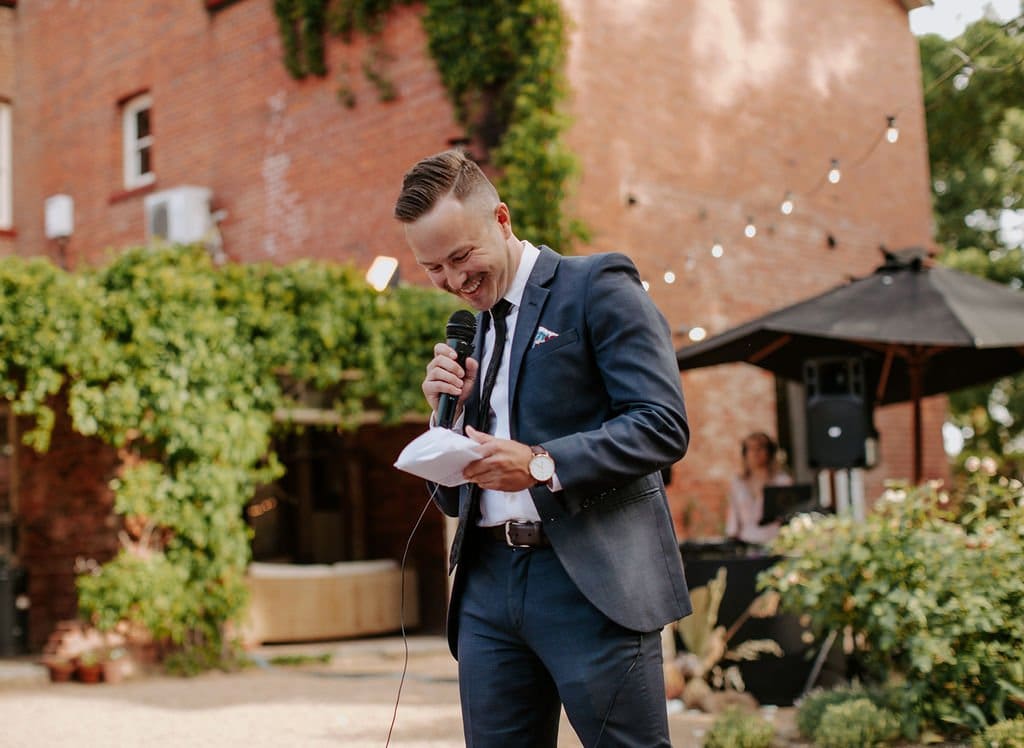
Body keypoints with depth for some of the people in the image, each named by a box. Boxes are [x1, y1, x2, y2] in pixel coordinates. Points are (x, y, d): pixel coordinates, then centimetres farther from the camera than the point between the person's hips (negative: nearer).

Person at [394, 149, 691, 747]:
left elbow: (664, 425, -11)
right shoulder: (469, 333, 20)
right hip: (489, 583, 6)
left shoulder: (597, 287, 0)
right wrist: (447, 410, 2)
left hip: (592, 581, -6)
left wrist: (543, 466, -21)